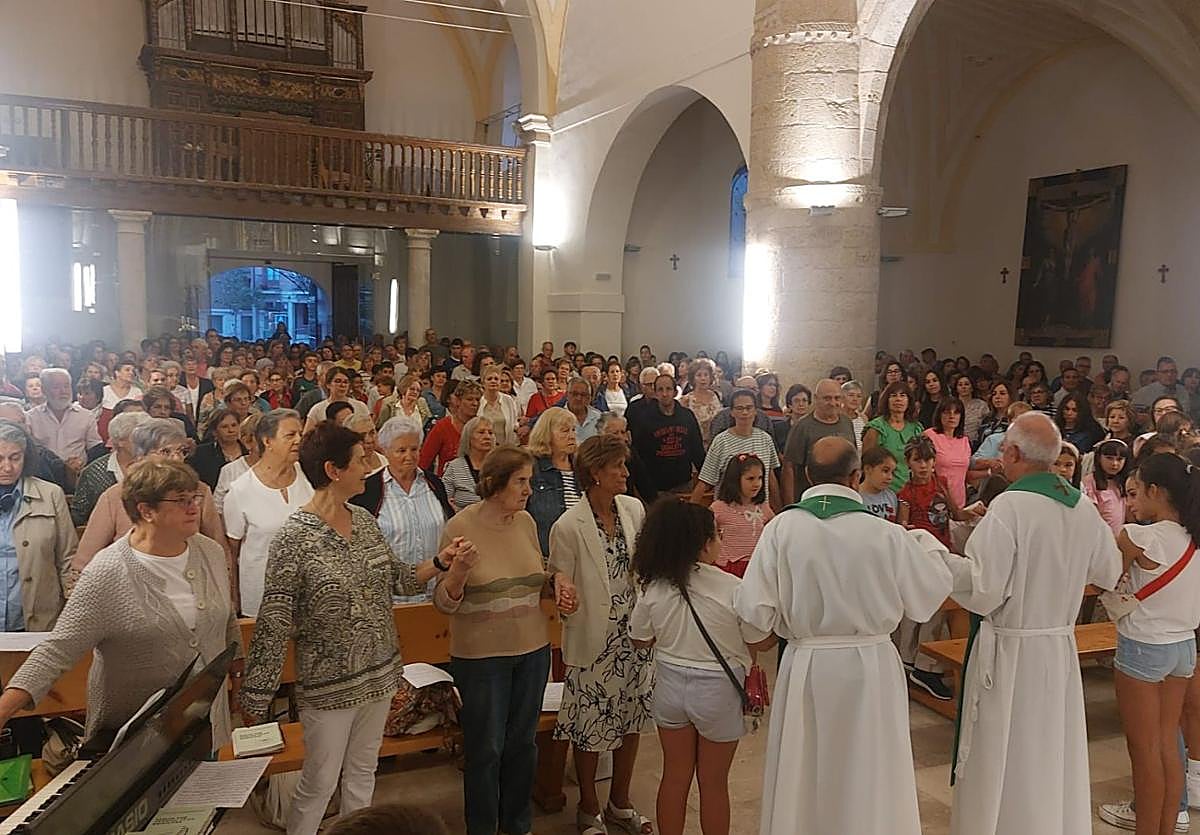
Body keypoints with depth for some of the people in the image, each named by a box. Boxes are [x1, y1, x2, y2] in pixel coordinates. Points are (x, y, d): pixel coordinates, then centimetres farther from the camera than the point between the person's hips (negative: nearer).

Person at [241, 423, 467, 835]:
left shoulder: (364, 521, 1)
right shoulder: (294, 537, -18)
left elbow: (398, 580, 10)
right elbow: (274, 623, -17)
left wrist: (441, 562, -6)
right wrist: (257, 695, -15)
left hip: (379, 673, 6)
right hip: (329, 683, -6)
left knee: (363, 775, 21)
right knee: (319, 784, 9)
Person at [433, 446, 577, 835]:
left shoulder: (526, 521, 1)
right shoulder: (460, 526, -14)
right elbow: (443, 601, -12)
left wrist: (556, 582, -5)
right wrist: (461, 568, -31)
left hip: (533, 649, 5)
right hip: (481, 656, -5)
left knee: (523, 743, 18)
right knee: (485, 750, 8)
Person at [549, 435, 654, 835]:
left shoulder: (634, 509, -1)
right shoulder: (569, 526, -16)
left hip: (636, 636, 5)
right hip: (593, 642, -5)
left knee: (632, 721, 17)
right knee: (590, 728, 10)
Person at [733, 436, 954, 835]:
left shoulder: (781, 528, -16)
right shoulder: (887, 535, -16)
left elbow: (754, 610, -15)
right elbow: (931, 593, -2)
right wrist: (923, 546, 15)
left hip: (805, 666, 1)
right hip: (870, 667, 0)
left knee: (803, 779, 20)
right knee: (869, 776, 19)